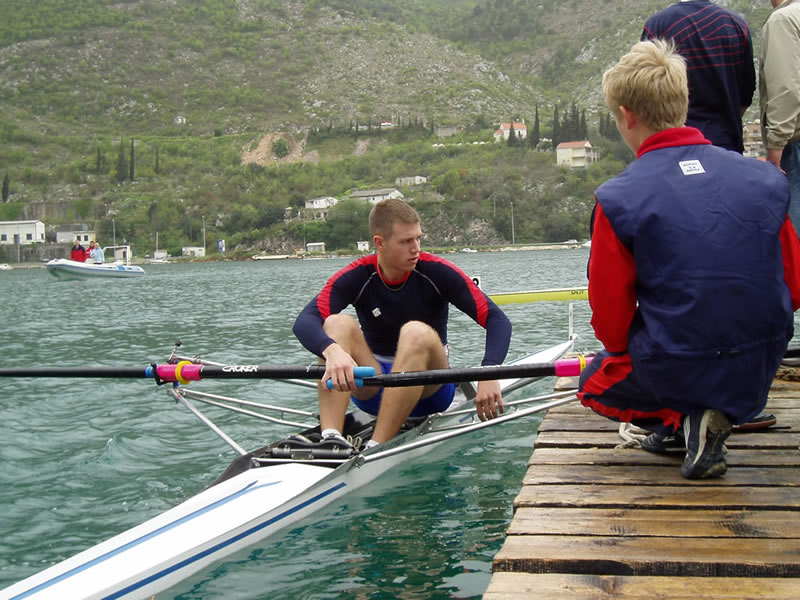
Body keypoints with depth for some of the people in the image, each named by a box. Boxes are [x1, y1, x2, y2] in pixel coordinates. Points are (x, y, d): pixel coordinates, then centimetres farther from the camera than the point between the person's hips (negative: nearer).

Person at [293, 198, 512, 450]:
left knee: (417, 332, -32)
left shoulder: (436, 272, -12)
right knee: (338, 323, -22)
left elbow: (498, 320, -17)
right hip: (373, 388, 2)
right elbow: (304, 322, -25)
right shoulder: (355, 277, -10)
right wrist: (332, 351, -48)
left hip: (429, 389, -1)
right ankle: (330, 438, -39)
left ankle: (376, 449, -40)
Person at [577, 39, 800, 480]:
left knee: (593, 384, 28)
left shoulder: (617, 200, -15)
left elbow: (610, 320, -9)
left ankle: (681, 419, 1)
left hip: (674, 371, -5)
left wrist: (624, 351, 14)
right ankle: (720, 414, 14)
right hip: (760, 374, 5)